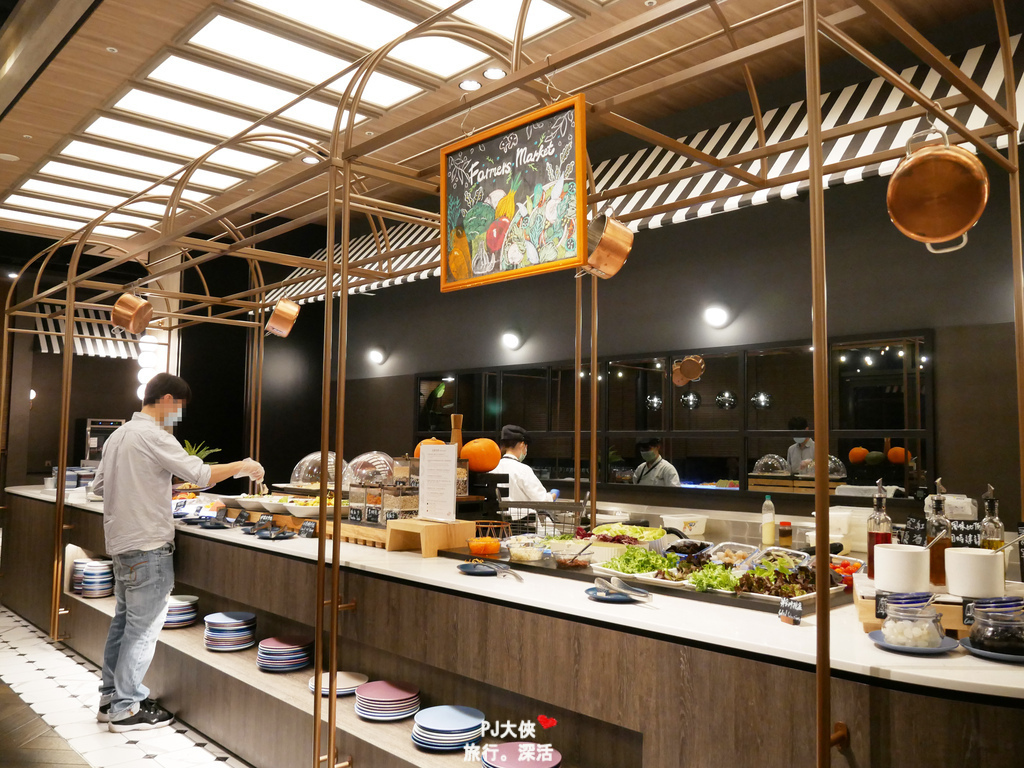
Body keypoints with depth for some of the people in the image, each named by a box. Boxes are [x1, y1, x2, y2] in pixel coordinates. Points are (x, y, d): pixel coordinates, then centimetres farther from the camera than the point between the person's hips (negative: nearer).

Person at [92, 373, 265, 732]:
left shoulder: (119, 435, 12)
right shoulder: (153, 436, -17)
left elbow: (99, 484, 19)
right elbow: (201, 475, -22)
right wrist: (241, 466, -10)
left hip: (121, 542, 10)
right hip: (148, 546, -10)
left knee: (123, 621, 18)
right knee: (143, 626, 0)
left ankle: (111, 696, 28)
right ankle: (126, 709, 8)